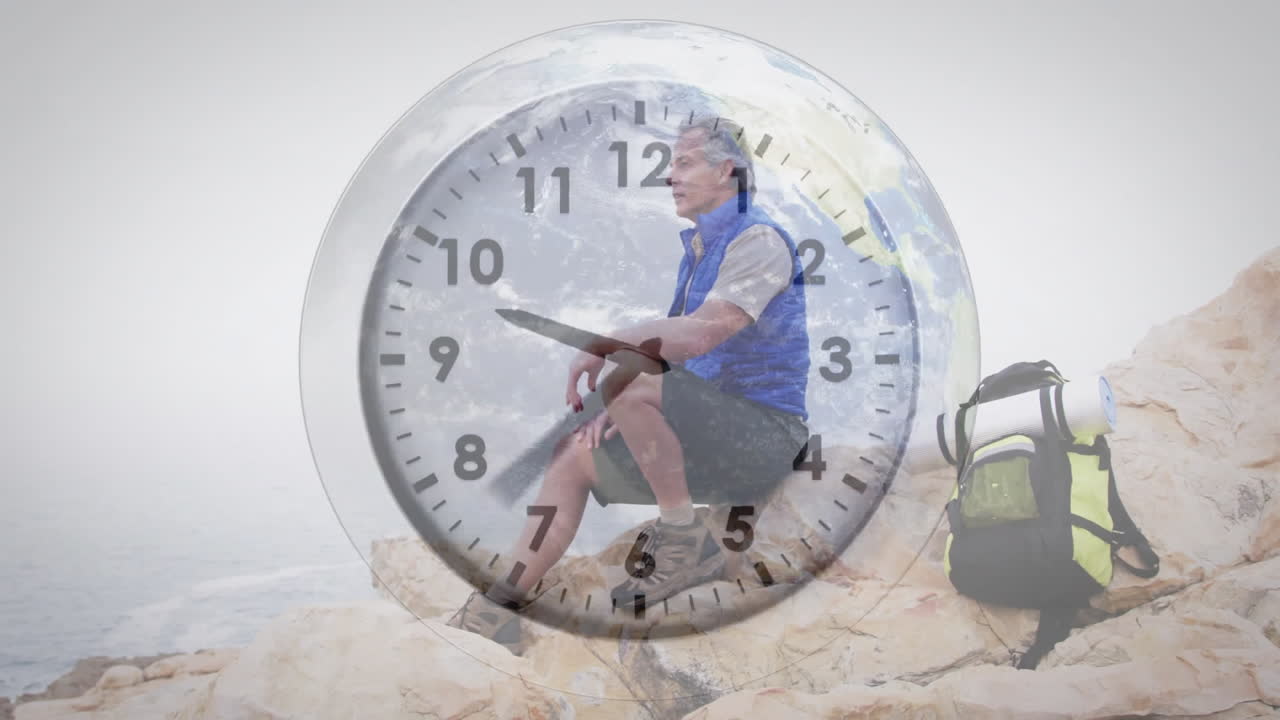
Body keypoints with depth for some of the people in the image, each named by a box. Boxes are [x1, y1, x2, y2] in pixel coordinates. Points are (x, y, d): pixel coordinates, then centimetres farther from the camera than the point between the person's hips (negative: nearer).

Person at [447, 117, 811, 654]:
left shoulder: (758, 239, -12)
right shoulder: (698, 251, 18)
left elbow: (698, 335, -26)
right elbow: (672, 350, 16)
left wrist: (606, 347, -21)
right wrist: (619, 408, 0)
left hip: (763, 433, -9)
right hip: (712, 431, 9)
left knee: (632, 385, -30)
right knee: (575, 454, 3)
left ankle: (686, 540, -14)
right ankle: (497, 608, 0)